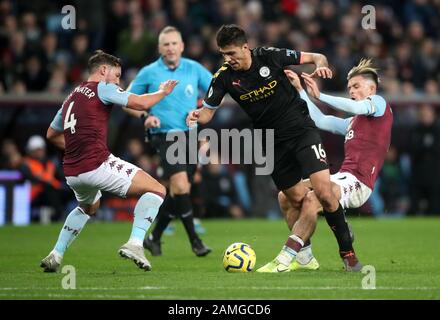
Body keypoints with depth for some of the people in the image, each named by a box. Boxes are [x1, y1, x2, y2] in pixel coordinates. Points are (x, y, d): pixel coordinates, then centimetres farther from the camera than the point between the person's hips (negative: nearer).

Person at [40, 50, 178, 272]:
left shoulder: (71, 97, 22)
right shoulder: (102, 88, 0)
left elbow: (52, 134, 33)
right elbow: (141, 103, -8)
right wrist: (163, 91, 10)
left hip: (71, 172, 8)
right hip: (97, 165, -8)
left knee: (88, 207, 38)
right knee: (157, 190, -3)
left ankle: (56, 255, 28)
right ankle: (135, 243, -19)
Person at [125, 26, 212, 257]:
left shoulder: (194, 69, 5)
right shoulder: (149, 73, -1)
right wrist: (144, 116, -10)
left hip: (190, 134, 4)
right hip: (165, 135, -4)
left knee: (177, 193, 6)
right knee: (180, 186, -21)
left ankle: (154, 238, 23)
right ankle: (194, 240, -15)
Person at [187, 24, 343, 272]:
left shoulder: (270, 57, -11)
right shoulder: (224, 77, -5)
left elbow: (316, 57, -1)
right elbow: (208, 111, 1)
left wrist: (320, 65, -24)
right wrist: (196, 117, -22)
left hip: (301, 129, -3)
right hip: (274, 144, 3)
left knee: (323, 192, -19)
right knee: (300, 201, 1)